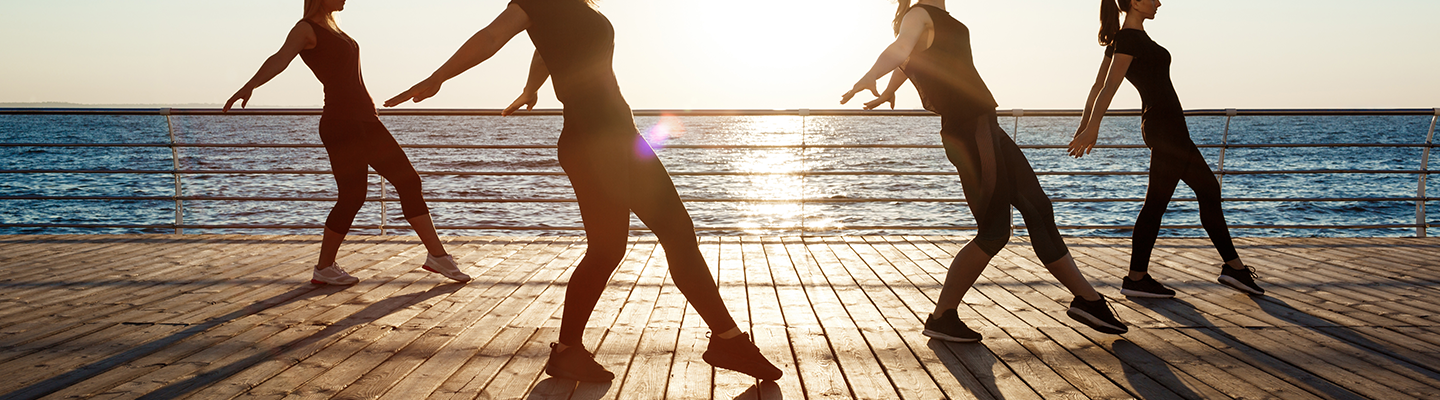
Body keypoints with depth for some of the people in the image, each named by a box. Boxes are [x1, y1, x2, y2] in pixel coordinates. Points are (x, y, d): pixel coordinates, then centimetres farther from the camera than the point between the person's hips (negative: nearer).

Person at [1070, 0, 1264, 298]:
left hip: (1161, 126, 11)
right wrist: (1091, 129, -29)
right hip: (1167, 128, -11)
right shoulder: (1130, 39, -15)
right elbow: (1108, 88, -23)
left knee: (1208, 190, 14)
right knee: (1156, 203, -4)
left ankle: (1234, 266, 19)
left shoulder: (1122, 39, 14)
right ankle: (1137, 279, 2)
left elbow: (1098, 87, 14)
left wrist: (1085, 127, 14)